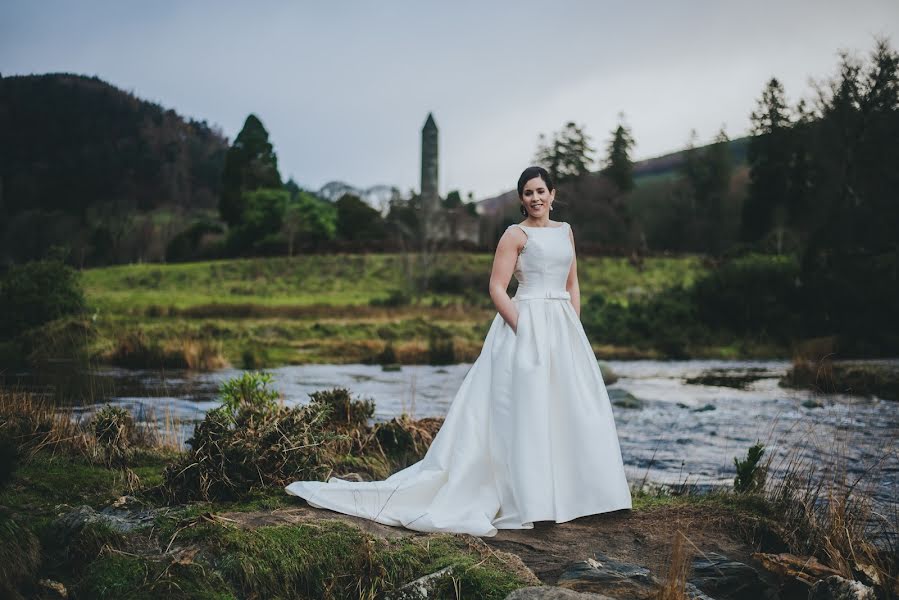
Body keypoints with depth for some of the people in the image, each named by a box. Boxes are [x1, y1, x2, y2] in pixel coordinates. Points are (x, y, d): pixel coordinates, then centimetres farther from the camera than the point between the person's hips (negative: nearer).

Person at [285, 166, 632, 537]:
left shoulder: (565, 231, 15)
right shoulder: (515, 234, -4)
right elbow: (496, 289, -10)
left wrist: (574, 330, 8)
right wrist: (525, 332, -17)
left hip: (565, 329, 7)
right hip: (526, 327, -6)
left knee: (567, 411, 7)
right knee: (527, 412, -6)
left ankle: (559, 495, 18)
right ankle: (529, 501, 1)